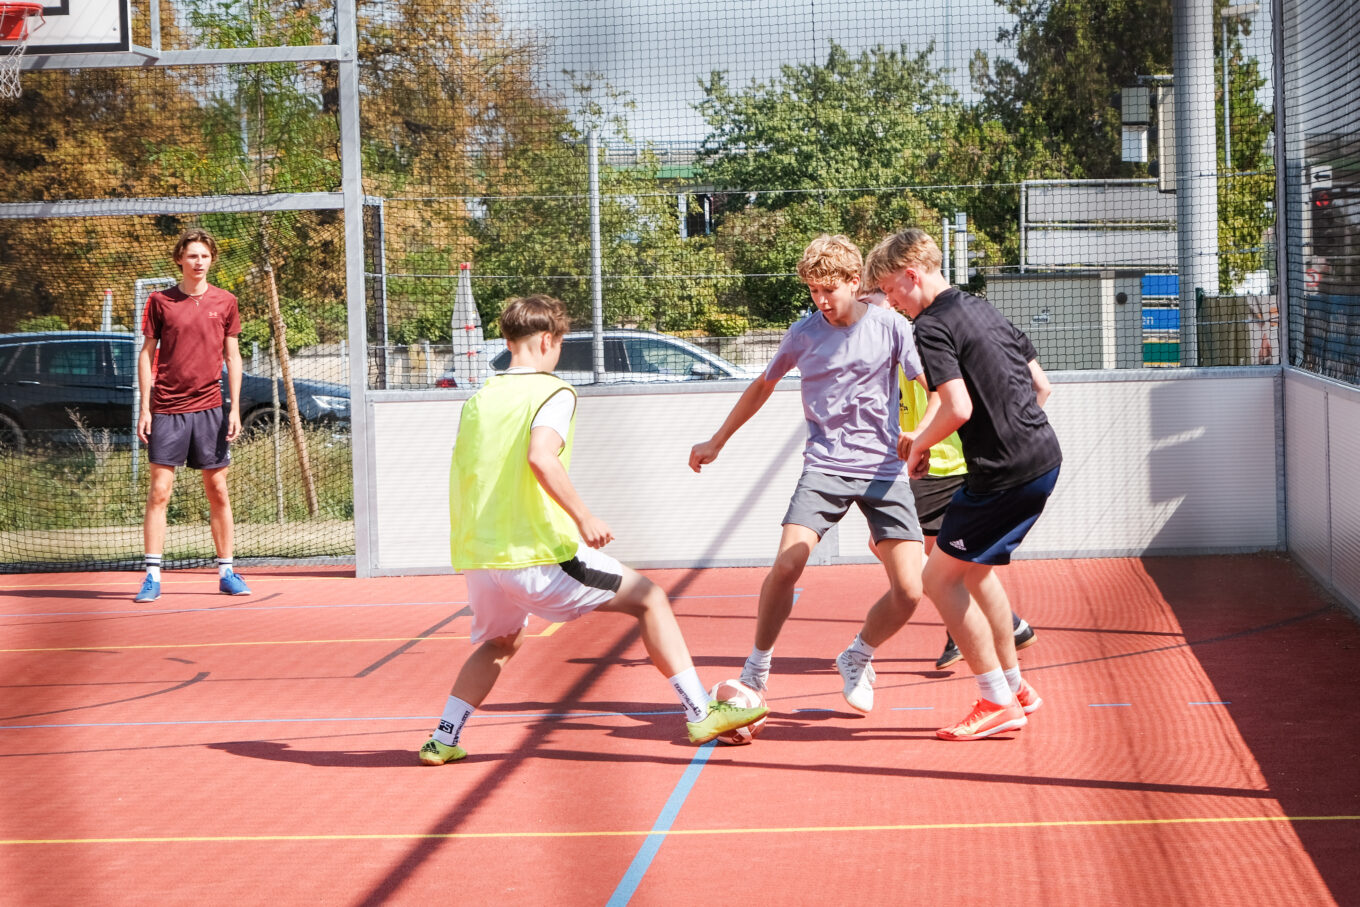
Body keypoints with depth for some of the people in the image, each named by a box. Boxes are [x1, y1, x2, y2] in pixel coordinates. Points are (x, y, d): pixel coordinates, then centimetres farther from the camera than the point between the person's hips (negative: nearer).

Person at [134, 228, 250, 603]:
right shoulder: (160, 301, 3)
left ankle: (226, 572, 13)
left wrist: (235, 409, 1)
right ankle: (152, 578, -3)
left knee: (218, 492, 5)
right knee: (159, 491, -5)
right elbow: (147, 354, 5)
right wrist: (144, 407, -1)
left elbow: (232, 357, 8)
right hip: (166, 408, -1)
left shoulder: (225, 302, 6)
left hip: (209, 408, 1)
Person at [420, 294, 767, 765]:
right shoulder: (553, 392, -5)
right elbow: (540, 457, -24)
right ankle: (700, 713, 3)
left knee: (499, 643, 32)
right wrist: (584, 517, -20)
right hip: (538, 554, -7)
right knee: (649, 597, 6)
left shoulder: (478, 400, 14)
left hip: (478, 557, 7)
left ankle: (442, 739, 24)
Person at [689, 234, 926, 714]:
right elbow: (763, 386, 21)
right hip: (824, 466, 0)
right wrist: (717, 441, 27)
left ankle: (857, 657, 19)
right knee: (787, 565, -22)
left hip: (885, 470, 0)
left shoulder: (890, 325, -4)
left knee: (909, 591, -11)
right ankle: (757, 667, 0)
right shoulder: (803, 333, 3)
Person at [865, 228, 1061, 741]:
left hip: (1005, 476, -10)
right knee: (976, 569, 24)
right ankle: (1015, 687, 30)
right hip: (1045, 458, 10)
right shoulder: (982, 310, 16)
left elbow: (958, 409, -22)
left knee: (940, 579, -1)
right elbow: (1041, 385, 20)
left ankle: (998, 703, 1)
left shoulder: (933, 327, -12)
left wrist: (919, 445, -5)